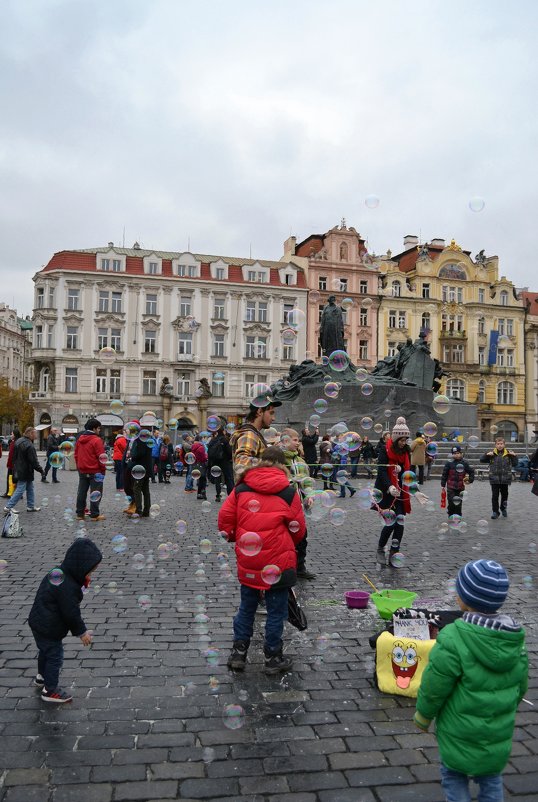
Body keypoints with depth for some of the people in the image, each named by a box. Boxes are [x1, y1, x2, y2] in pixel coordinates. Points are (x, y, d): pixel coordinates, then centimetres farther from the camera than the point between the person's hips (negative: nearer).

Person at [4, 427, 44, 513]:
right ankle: (8, 507, 3)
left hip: (18, 470, 10)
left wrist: (15, 466, 24)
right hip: (25, 472, -10)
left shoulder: (18, 441, 7)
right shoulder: (29, 445, -23)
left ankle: (31, 506, 23)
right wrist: (41, 470, -12)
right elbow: (34, 461, -22)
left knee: (30, 488, 18)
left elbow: (14, 456, 17)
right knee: (20, 490, -2)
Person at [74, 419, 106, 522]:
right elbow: (101, 457, -15)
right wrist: (103, 469, -4)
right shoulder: (97, 440, -14)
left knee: (81, 492, 12)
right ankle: (94, 515, 3)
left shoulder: (79, 439, 9)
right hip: (95, 471, -7)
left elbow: (76, 455, 14)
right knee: (96, 493, 1)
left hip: (82, 471, 7)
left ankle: (80, 514, 17)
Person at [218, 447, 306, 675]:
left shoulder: (241, 488, -2)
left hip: (247, 562, 3)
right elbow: (298, 529, 0)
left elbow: (225, 517, 1)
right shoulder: (288, 492, -8)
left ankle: (238, 653, 26)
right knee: (276, 611, 12)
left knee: (246, 607, 20)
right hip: (278, 562, -3)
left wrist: (235, 537, 19)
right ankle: (273, 658, 23)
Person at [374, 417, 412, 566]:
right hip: (386, 492, -5)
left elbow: (408, 472, 14)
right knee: (390, 523, -8)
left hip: (400, 492, 5)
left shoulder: (406, 451, 8)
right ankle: (380, 549, 17)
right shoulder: (385, 450, -9)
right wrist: (389, 487, -33)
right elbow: (381, 470, -18)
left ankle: (393, 555, 10)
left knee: (400, 523, -1)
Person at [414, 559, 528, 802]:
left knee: (454, 776, 19)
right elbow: (520, 688, 4)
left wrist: (423, 717, 0)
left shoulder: (453, 639, -29)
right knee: (491, 779, 25)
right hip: (499, 734, 5)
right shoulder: (516, 639, -9)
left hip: (460, 733, -5)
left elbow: (433, 688, -19)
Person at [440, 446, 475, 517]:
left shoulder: (465, 463, 0)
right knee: (451, 503, -6)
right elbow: (444, 474, 1)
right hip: (451, 487, -2)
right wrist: (443, 484, 1)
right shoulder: (449, 463, -4)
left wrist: (470, 480, 2)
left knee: (458, 504, 9)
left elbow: (471, 471, 13)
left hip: (460, 487, 2)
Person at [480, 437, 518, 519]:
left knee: (504, 495, 15)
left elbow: (515, 464, 4)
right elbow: (481, 460, 0)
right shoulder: (492, 454, -1)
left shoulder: (508, 454, 0)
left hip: (505, 479, 1)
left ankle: (503, 509, 36)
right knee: (495, 496, 0)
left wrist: (514, 456, -11)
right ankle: (495, 511, 10)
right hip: (494, 479, -1)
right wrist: (487, 454, -16)